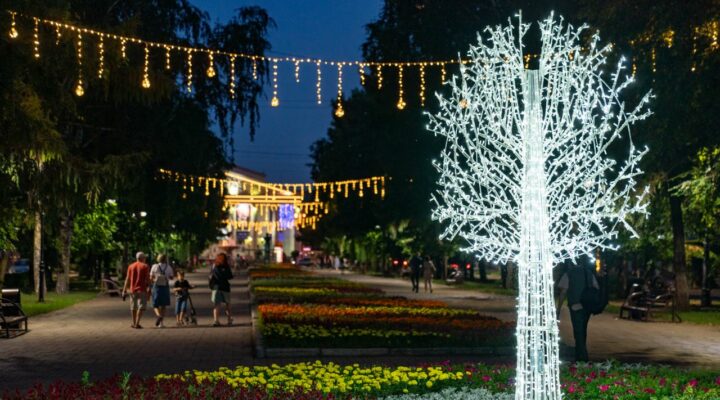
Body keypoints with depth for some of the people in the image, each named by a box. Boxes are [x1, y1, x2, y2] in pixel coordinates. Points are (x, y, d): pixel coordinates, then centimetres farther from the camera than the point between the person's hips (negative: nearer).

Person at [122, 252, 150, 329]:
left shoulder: (131, 266, 7)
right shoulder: (145, 266, -4)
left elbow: (127, 279, 5)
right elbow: (147, 279, -10)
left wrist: (124, 291, 7)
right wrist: (149, 289, -7)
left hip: (132, 290, 4)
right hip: (142, 290, -4)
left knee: (133, 307, 15)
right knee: (141, 307, -3)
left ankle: (134, 323, 23)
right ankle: (137, 324, -13)